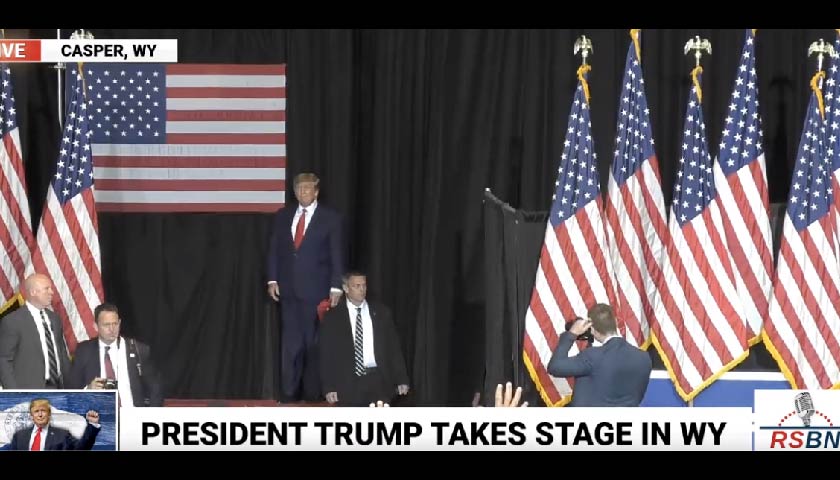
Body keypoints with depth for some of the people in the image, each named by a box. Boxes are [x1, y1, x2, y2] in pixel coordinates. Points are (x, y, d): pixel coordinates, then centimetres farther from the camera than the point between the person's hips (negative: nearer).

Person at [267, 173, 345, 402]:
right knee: (290, 342, 2)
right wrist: (272, 280, 3)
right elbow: (274, 249, 12)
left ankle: (312, 395, 6)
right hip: (289, 289, 3)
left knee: (314, 343, 1)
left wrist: (336, 287, -9)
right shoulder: (282, 216, 10)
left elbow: (337, 254, -4)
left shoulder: (331, 218, -1)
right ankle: (289, 393, 5)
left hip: (316, 289, -3)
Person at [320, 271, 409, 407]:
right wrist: (329, 388, -4)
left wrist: (401, 379, 4)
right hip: (348, 384, -1)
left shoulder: (381, 312, 9)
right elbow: (327, 355, 3)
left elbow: (393, 347, 10)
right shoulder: (333, 317, 3)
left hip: (378, 380, 1)